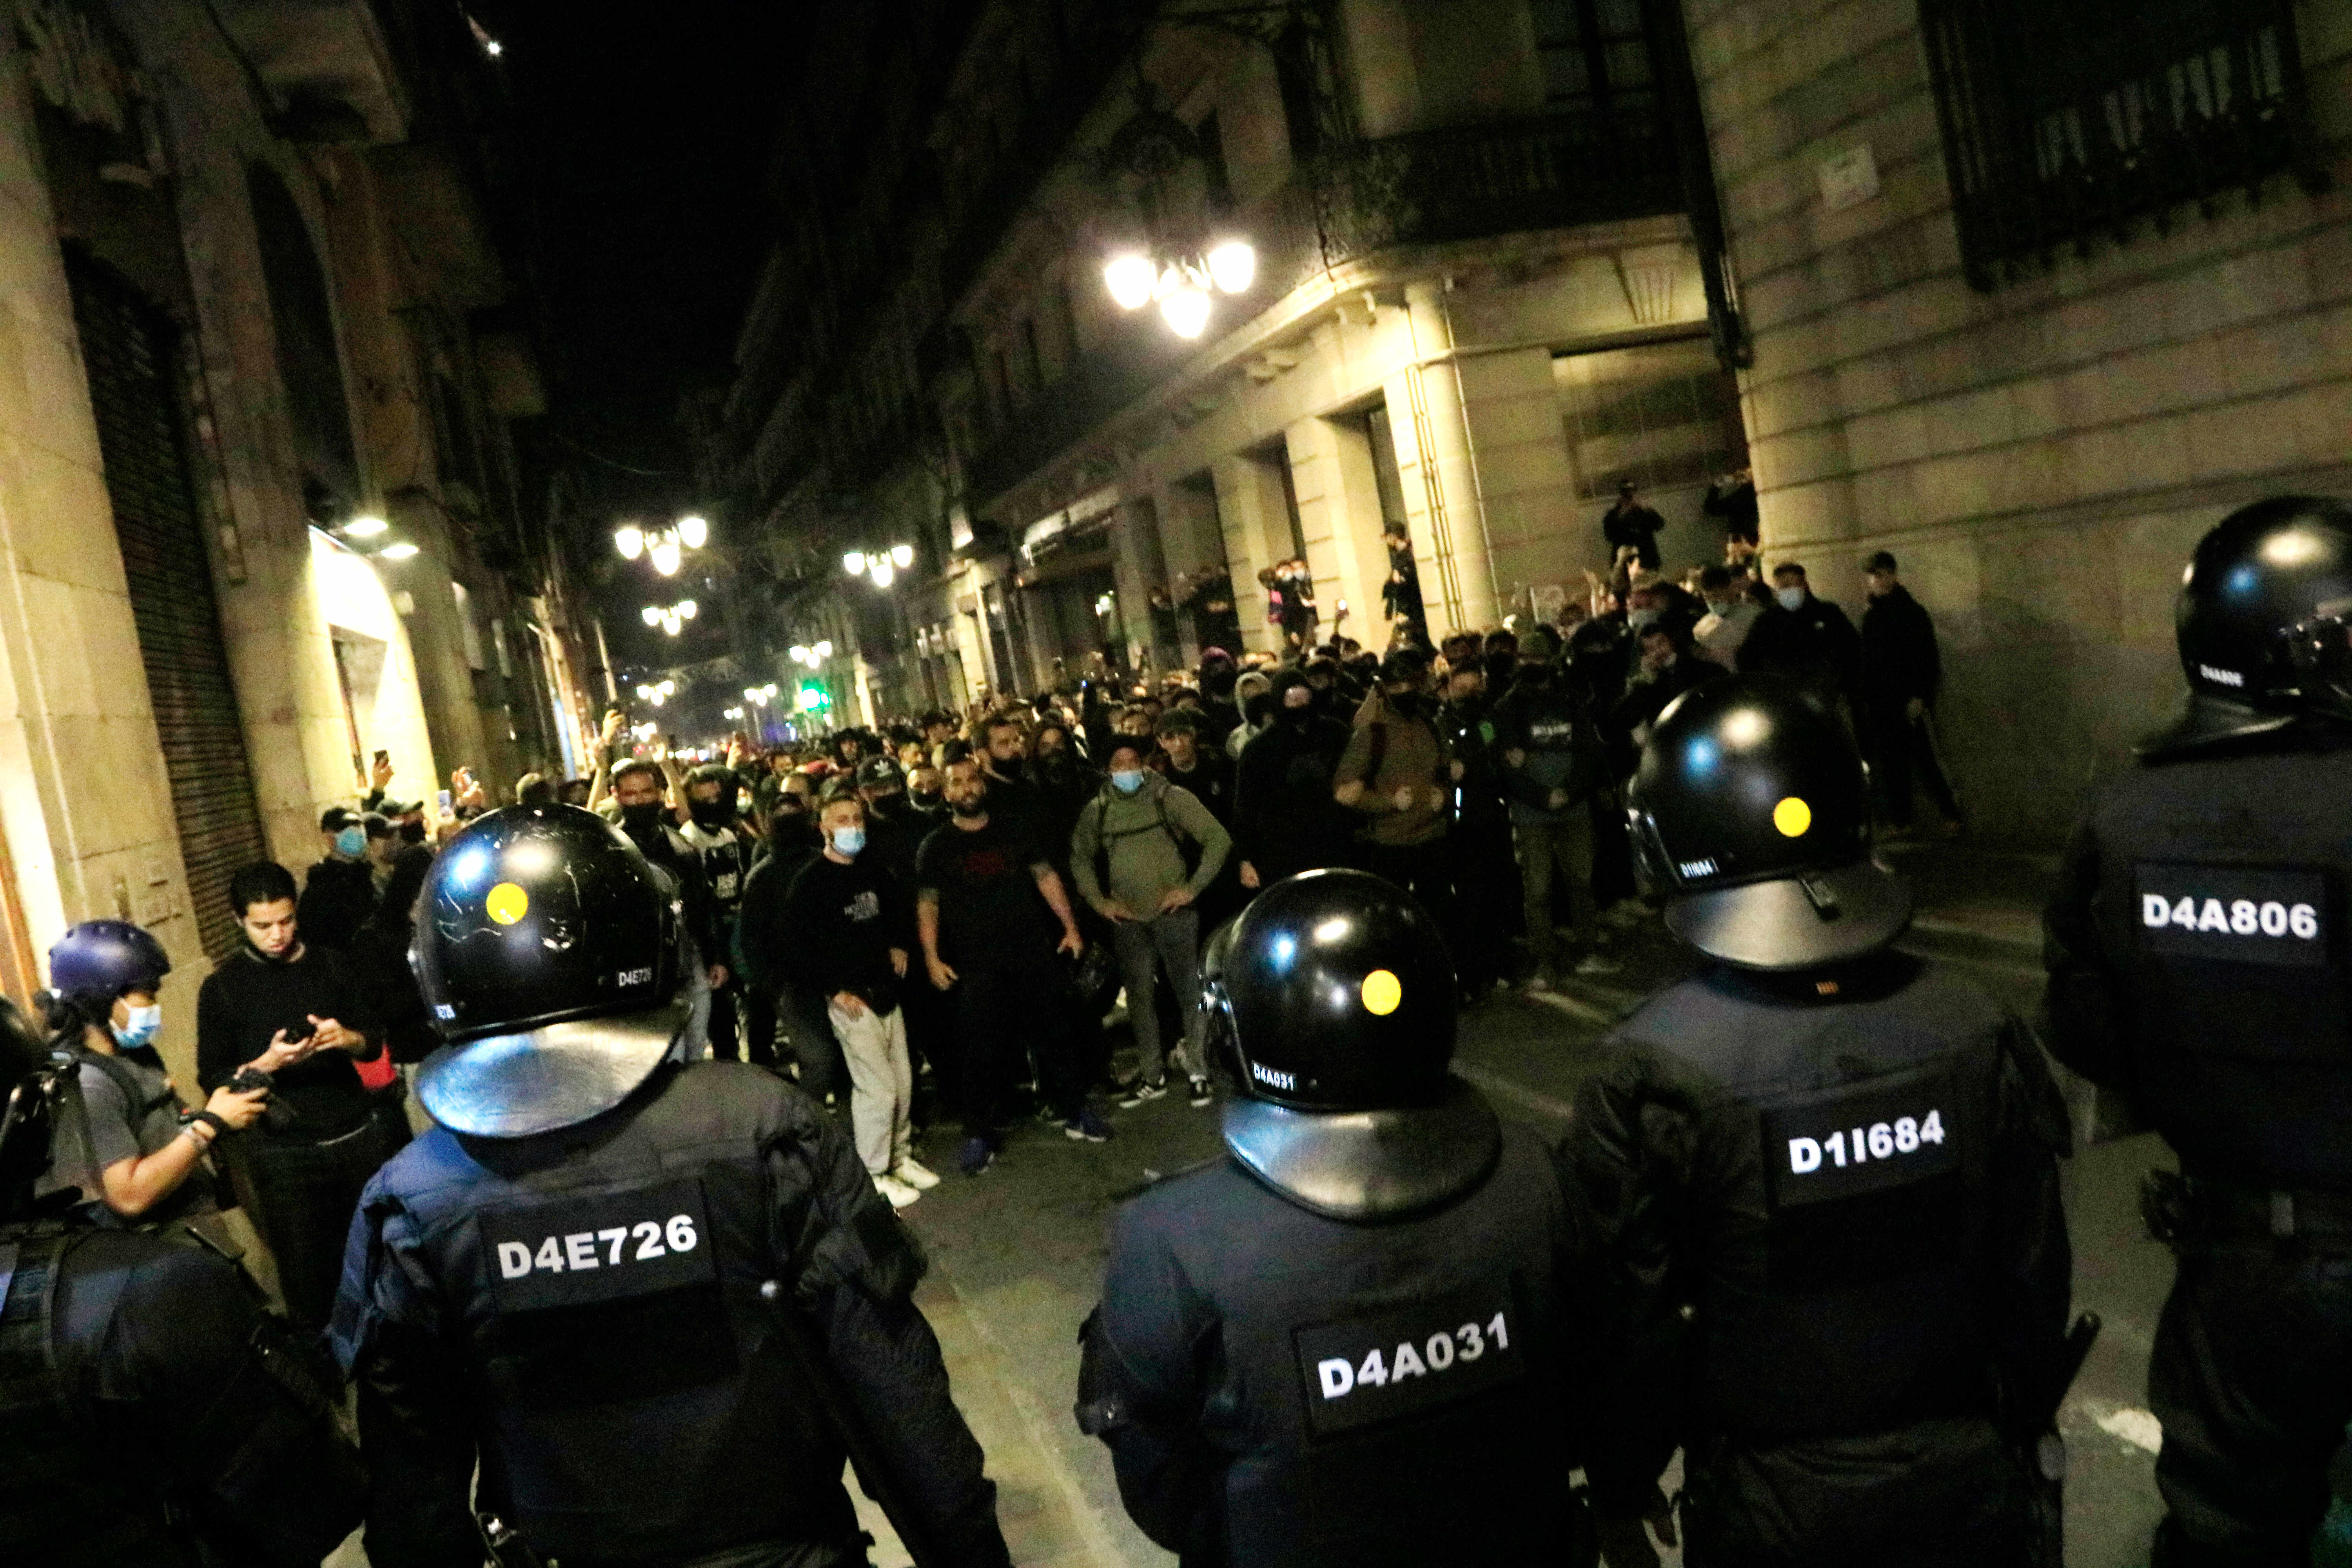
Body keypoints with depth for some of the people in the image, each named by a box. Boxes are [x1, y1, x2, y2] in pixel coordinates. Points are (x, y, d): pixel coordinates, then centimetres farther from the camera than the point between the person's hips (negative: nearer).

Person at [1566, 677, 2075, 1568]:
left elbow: (1631, 1325, -15)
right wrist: (2025, 1426, 16)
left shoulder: (1650, 1081, -24)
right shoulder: (1975, 1030, -13)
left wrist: (1619, 1494, 2)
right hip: (1971, 1489, 3)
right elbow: (2034, 1274, -2)